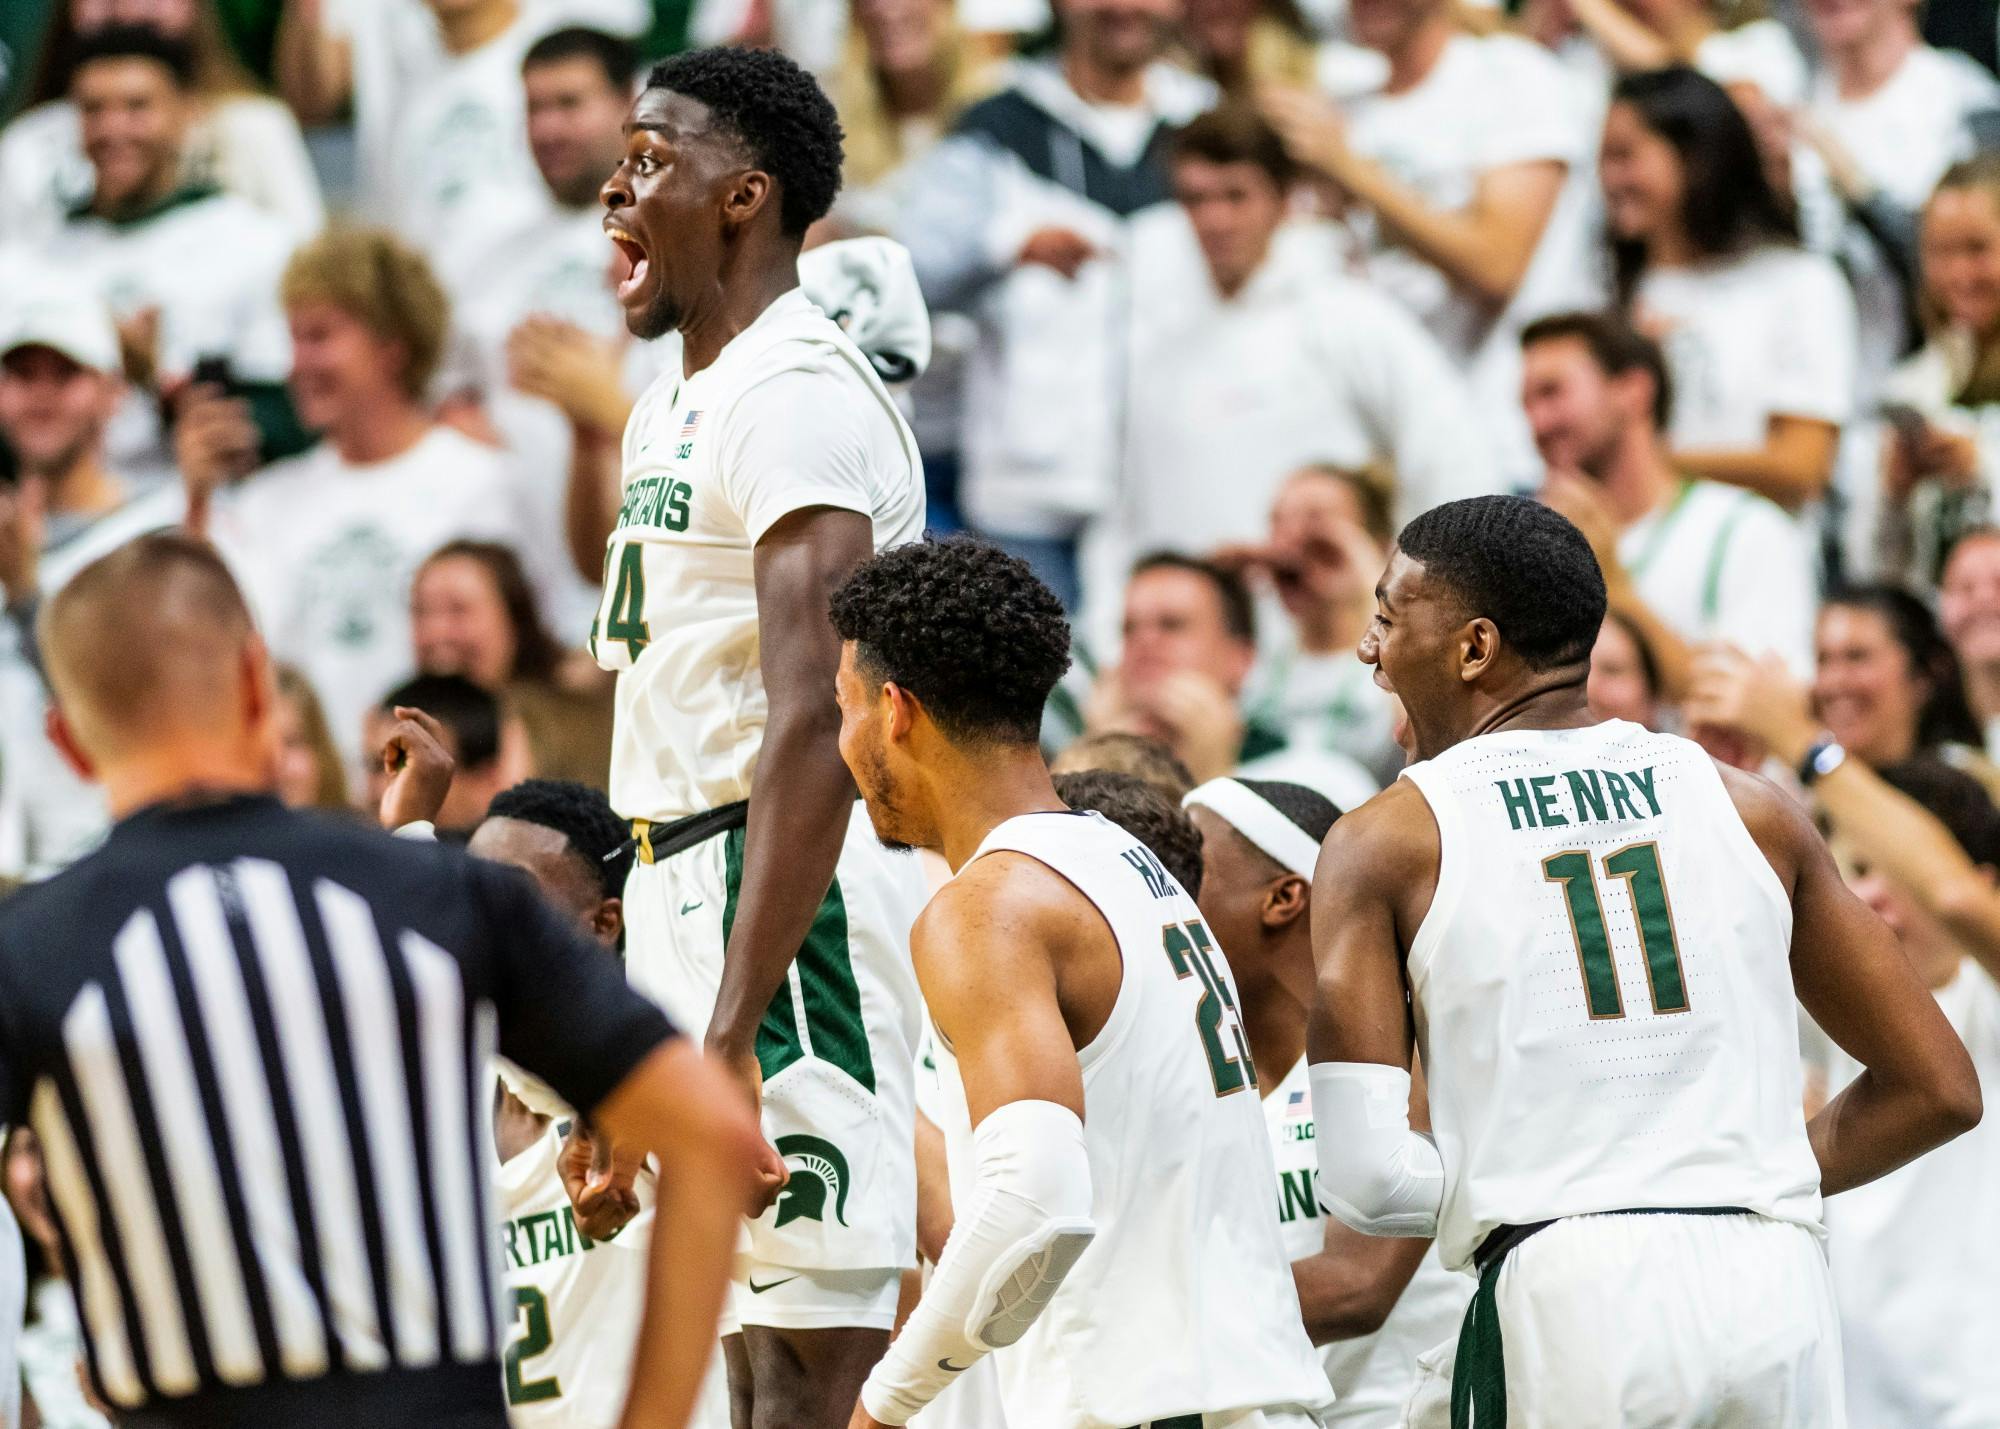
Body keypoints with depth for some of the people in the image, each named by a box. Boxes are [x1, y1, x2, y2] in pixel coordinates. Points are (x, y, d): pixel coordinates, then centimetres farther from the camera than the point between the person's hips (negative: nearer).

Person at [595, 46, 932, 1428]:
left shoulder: (798, 395, -15)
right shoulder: (677, 405, 18)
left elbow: (813, 724, -25)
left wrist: (734, 1024, -30)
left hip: (794, 899, -11)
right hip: (691, 886, 11)